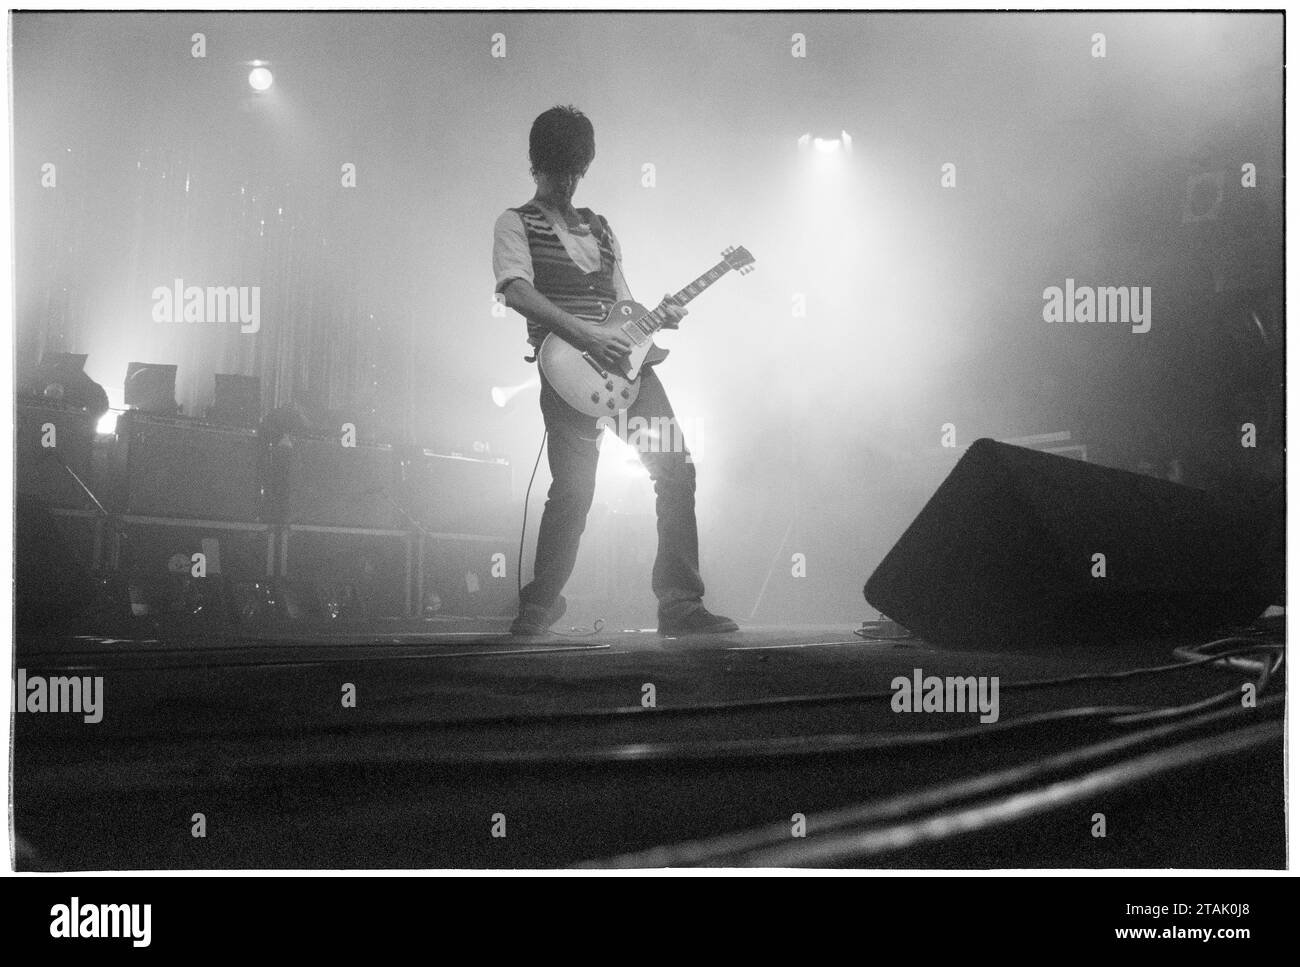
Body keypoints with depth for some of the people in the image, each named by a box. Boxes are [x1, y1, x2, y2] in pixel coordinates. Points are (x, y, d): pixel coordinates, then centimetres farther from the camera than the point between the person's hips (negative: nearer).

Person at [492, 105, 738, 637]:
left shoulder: (600, 229, 25)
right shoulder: (516, 224, 5)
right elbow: (517, 292, -13)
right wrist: (584, 334, -21)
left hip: (623, 363, 6)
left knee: (676, 472, -4)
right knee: (573, 491, -10)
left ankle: (680, 604, -2)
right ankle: (540, 605, 10)